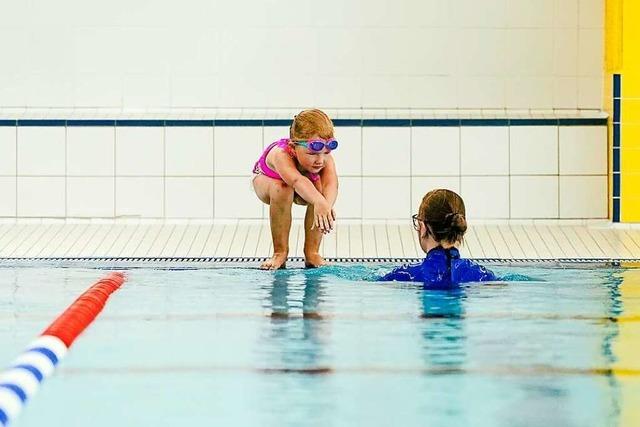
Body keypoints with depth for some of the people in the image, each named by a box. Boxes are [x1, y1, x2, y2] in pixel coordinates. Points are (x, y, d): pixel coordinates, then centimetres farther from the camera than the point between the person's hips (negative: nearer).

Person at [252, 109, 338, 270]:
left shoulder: (325, 159, -33)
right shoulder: (281, 154, -46)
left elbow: (331, 183, -51)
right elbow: (297, 180, -66)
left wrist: (327, 205, -73)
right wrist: (319, 202, -83)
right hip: (267, 180, -3)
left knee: (319, 188, -30)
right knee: (282, 189, -38)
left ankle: (312, 252, -13)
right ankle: (280, 252, -18)